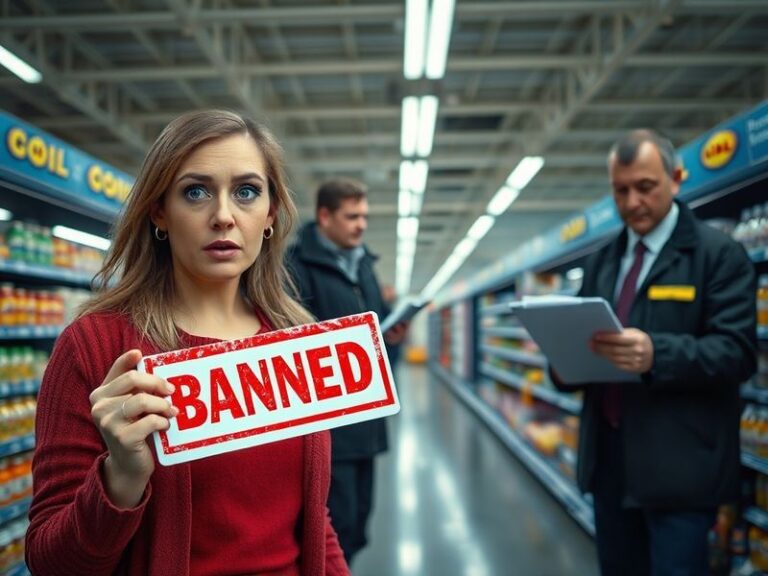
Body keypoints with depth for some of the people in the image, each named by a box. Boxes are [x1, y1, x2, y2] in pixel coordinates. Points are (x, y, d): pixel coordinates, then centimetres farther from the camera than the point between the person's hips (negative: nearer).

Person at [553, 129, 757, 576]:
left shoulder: (719, 254, -5)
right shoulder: (601, 262, 14)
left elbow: (737, 352, -14)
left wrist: (656, 354, -31)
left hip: (678, 461, -6)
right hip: (607, 453, 6)